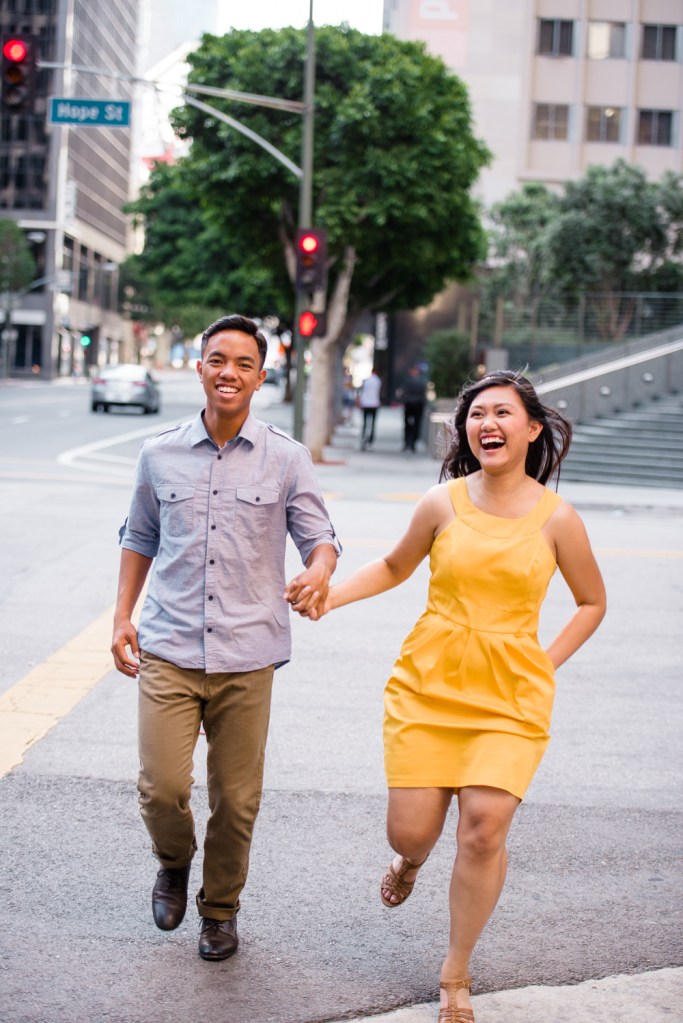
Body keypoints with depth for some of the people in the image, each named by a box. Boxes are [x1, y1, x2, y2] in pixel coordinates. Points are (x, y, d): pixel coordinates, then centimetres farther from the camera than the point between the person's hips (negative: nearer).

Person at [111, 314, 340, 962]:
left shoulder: (287, 460, 2)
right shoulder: (160, 455, 6)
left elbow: (319, 538, 3)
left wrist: (319, 574, -20)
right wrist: (122, 616, 12)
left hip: (247, 656, 0)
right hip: (168, 649, 1)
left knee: (236, 799, 6)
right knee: (161, 788, -9)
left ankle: (220, 907, 30)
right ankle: (173, 862, 25)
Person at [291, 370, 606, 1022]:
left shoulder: (556, 518, -2)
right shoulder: (444, 502, -1)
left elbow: (591, 603, 12)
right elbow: (396, 566, 16)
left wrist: (545, 664, 2)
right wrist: (329, 595, 1)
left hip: (510, 697, -1)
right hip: (427, 684, 1)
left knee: (484, 828, -12)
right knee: (409, 829, -1)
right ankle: (410, 859, 42)